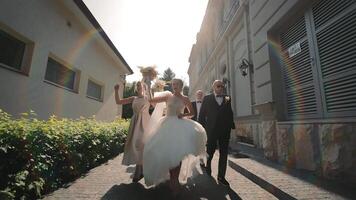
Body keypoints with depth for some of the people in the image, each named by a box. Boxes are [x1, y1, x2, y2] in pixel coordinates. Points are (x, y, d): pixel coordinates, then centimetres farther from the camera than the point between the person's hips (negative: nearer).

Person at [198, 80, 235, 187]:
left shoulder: (227, 99, 9)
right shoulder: (207, 98, 1)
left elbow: (230, 113, 8)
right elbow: (202, 115, 1)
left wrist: (231, 126, -2)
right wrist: (202, 129, -3)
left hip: (225, 130, 3)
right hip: (211, 130, -2)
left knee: (223, 154, 8)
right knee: (210, 152, 11)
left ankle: (221, 177, 21)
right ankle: (207, 166, 41)